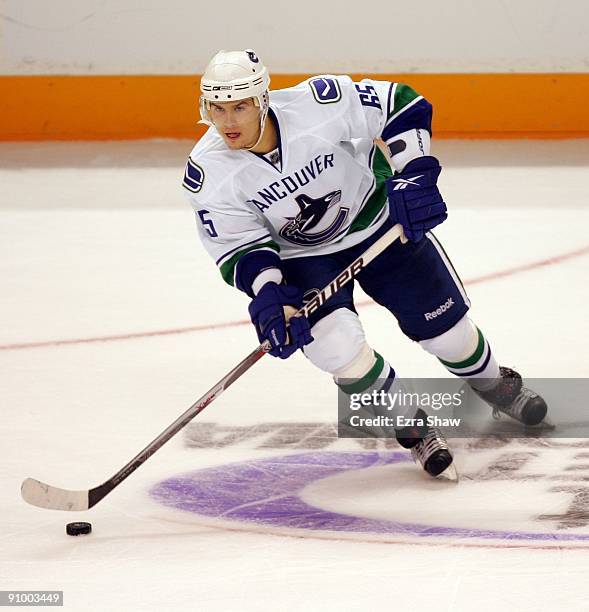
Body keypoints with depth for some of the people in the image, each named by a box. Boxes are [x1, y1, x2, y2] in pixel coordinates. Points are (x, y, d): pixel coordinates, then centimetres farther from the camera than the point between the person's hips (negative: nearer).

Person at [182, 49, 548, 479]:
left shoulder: (318, 103, -31)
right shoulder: (208, 173, -25)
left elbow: (402, 105, -20)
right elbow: (238, 247, -17)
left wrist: (414, 174, -27)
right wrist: (266, 293, -34)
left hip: (376, 222, 0)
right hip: (302, 256, 0)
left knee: (444, 323, 7)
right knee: (336, 344, -24)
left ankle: (492, 383, 43)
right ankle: (410, 426, 3)